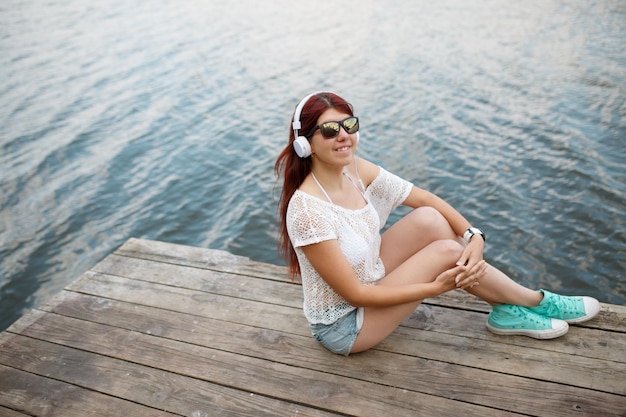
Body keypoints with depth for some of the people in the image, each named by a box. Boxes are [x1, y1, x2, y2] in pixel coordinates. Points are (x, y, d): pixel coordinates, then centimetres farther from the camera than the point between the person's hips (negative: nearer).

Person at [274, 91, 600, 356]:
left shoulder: (356, 170, -9)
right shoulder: (307, 210, -31)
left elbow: (423, 199, -4)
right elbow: (354, 294, -26)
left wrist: (473, 235, -19)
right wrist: (435, 288, -23)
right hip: (342, 326, -6)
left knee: (428, 219, -13)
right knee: (446, 252, -16)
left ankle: (509, 312, 1)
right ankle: (536, 301, 8)